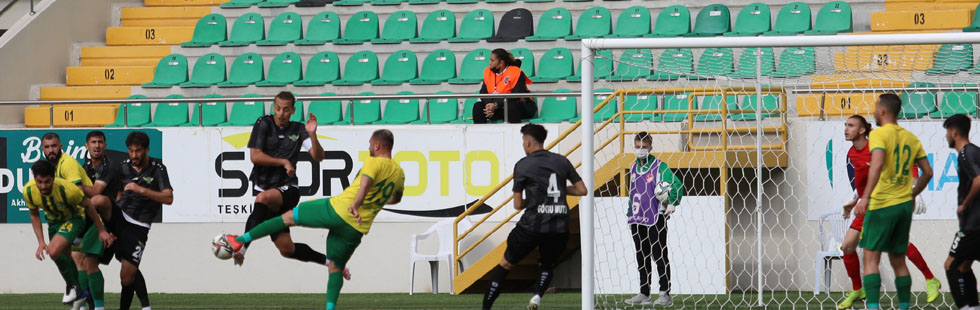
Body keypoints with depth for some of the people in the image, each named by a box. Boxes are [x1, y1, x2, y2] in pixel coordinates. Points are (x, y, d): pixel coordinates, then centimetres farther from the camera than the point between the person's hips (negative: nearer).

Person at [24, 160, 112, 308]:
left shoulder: (66, 189, -36)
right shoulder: (29, 191, -23)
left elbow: (88, 205, -17)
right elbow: (34, 214, -2)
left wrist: (101, 230, -7)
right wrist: (41, 242, -10)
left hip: (74, 218, -6)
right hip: (53, 222, 6)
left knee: (54, 251, -28)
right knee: (64, 259, 16)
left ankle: (72, 285, -6)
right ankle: (80, 293, 40)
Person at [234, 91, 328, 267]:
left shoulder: (298, 130, 5)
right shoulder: (264, 124, 2)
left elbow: (318, 157, -3)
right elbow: (255, 156, -6)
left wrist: (312, 135, -19)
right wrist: (283, 162, -10)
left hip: (288, 190, -2)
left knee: (264, 198, -38)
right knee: (286, 249, 1)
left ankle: (242, 246, -43)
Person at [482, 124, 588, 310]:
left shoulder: (522, 165, 0)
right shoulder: (562, 161, 8)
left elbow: (518, 205, 2)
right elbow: (582, 190, 10)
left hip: (532, 225, -3)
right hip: (559, 228, 3)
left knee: (505, 264, 13)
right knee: (547, 266, 24)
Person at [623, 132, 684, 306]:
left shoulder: (659, 167, -7)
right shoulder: (634, 169, 14)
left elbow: (678, 185, -13)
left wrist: (672, 204, -20)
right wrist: (629, 215, 18)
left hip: (655, 220, -7)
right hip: (638, 220, 7)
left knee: (659, 257, -5)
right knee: (642, 258, 10)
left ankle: (665, 295, -5)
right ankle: (644, 294, 15)